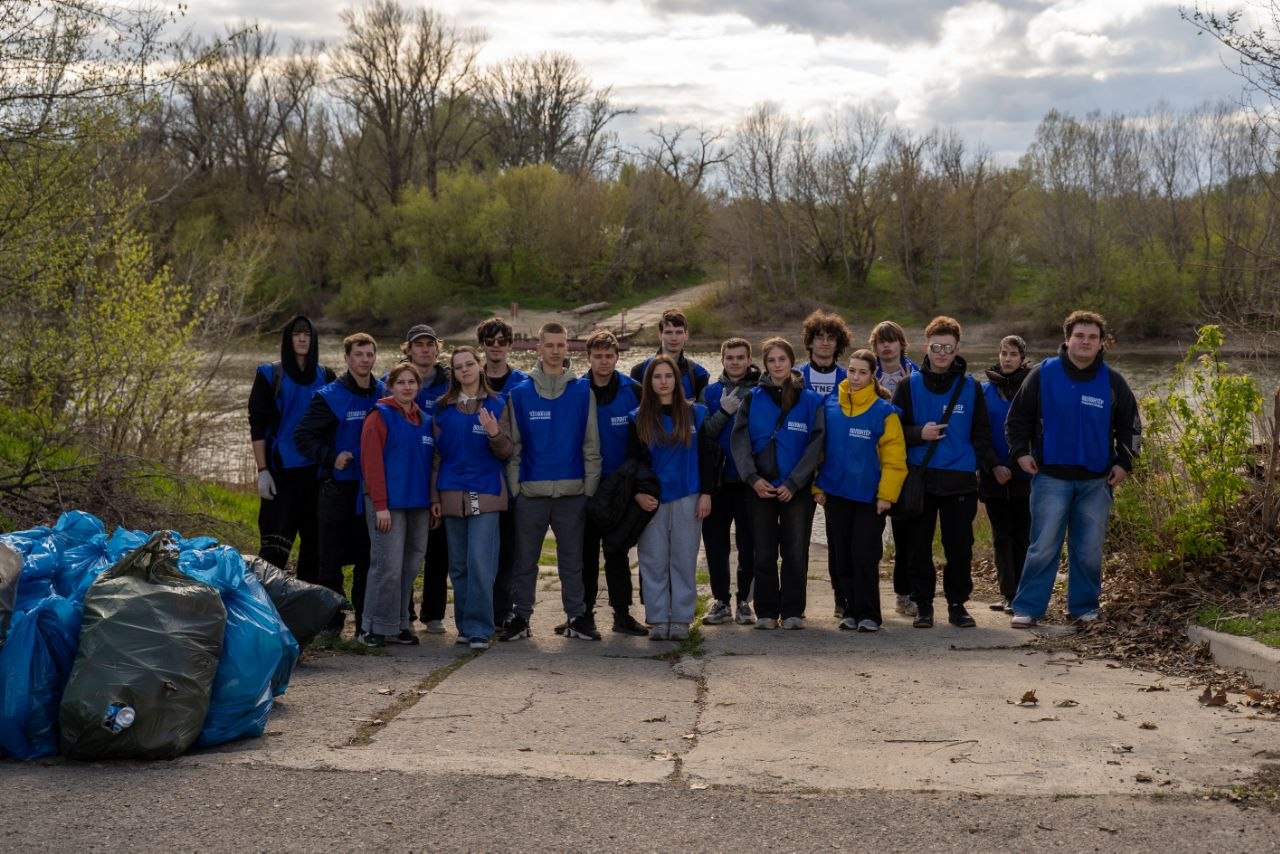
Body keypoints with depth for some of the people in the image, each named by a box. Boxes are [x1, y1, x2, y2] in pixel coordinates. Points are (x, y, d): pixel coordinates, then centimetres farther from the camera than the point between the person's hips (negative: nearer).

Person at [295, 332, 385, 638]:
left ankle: (366, 621, 15)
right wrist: (331, 458, -17)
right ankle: (331, 621, 11)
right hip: (338, 488, -3)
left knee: (368, 560, 8)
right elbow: (303, 436, -5)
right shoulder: (330, 397, -5)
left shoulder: (384, 395, 8)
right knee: (332, 558, 2)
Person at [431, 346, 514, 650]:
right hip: (452, 495, 3)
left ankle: (479, 629, -9)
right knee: (458, 565, 8)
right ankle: (464, 625, 16)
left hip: (485, 494, -3)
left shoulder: (496, 404, 3)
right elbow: (437, 454, 12)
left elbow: (506, 453, 1)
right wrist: (434, 496, 6)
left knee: (480, 562, -12)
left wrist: (494, 433, -20)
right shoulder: (443, 408, 10)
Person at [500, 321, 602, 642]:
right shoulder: (520, 393, 3)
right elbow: (512, 446, 5)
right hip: (530, 492, 0)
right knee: (525, 559, 7)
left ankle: (577, 616, 15)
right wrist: (514, 486, -2)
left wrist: (591, 487, -2)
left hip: (572, 491, 0)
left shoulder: (582, 391, 3)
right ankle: (520, 617, 15)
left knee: (572, 558, 7)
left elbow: (591, 444, 4)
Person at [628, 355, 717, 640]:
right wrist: (637, 493, -7)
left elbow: (707, 455, 5)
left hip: (687, 499, 0)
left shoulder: (695, 414, 6)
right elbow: (632, 460, 7)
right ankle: (658, 620, 6)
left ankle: (681, 619, 7)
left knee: (684, 560, 1)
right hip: (651, 500, 0)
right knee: (653, 561, 0)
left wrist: (706, 493, -1)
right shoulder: (639, 418, 6)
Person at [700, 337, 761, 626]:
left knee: (748, 543, 4)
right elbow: (704, 433, -2)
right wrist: (724, 412, -15)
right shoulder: (711, 392, 7)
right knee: (715, 540, 5)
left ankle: (744, 601, 13)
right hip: (717, 480, 2)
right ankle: (720, 600, 14)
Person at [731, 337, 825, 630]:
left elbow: (814, 446, -4)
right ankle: (766, 612, 12)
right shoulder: (753, 398, 5)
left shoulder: (810, 400, 1)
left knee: (796, 551, 1)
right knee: (764, 553, 4)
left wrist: (792, 484, -12)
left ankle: (793, 611, 11)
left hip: (796, 489, -1)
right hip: (761, 487, 1)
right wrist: (753, 478, -14)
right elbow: (739, 440, -2)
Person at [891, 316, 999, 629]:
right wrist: (919, 433, -13)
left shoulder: (970, 387, 6)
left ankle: (957, 604, 15)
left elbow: (981, 433, 8)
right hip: (920, 477, 0)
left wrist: (993, 465, -4)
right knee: (919, 547, 4)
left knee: (960, 546, 2)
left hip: (960, 480, 0)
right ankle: (922, 604, 14)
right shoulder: (909, 385, 3)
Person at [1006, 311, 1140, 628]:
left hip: (1096, 481, 2)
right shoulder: (1043, 374, -1)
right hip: (1051, 478, -2)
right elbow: (1018, 417, 7)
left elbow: (1130, 424, 14)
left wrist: (1124, 463, 5)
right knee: (1043, 547, -4)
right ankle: (1027, 608, 2)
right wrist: (1021, 452, -3)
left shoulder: (1112, 381, 5)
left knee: (1089, 550, 6)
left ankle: (1084, 607, 19)